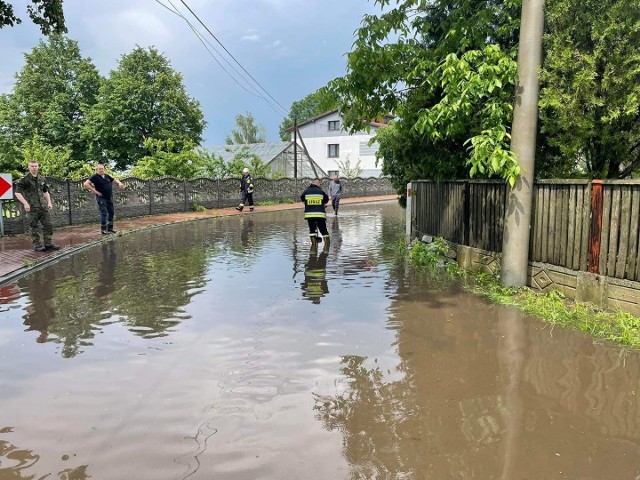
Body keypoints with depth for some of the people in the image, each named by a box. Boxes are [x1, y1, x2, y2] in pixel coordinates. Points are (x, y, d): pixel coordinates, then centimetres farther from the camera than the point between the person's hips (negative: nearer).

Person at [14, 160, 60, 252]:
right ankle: (37, 245, 9)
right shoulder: (25, 179, -5)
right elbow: (17, 193, -8)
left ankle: (48, 244, 11)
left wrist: (49, 202, 13)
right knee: (35, 227, 0)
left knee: (48, 225, 3)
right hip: (32, 208, -5)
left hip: (43, 206, 5)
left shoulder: (42, 179, 12)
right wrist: (25, 203, -18)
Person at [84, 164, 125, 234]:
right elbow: (86, 184, -17)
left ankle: (110, 228, 21)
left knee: (111, 212, 10)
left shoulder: (107, 176, 10)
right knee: (104, 213, -7)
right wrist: (95, 191, -18)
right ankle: (103, 229, 2)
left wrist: (119, 183, 1)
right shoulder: (95, 177, -9)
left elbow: (115, 180, 24)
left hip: (109, 198, 7)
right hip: (101, 198, -7)